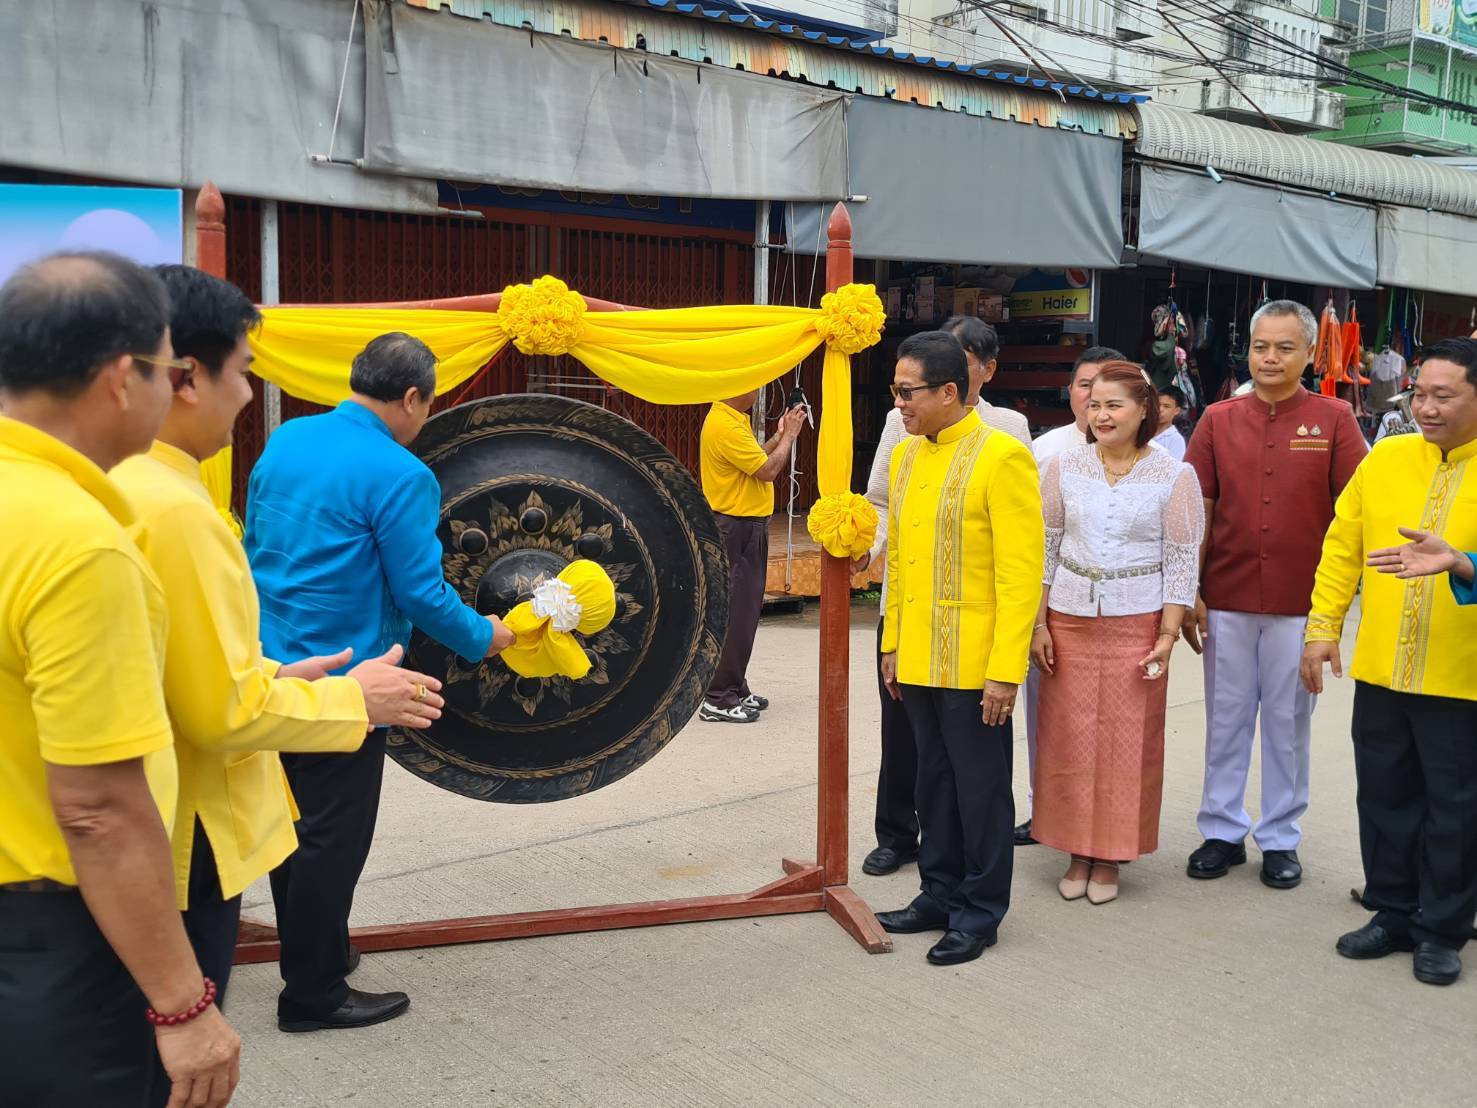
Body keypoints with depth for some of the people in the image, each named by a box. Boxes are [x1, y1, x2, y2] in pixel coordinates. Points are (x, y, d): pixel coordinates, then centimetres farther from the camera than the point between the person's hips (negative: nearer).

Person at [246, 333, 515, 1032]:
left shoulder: (285, 440, 5)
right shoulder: (399, 475, -18)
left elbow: (254, 546, 14)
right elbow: (421, 593, -17)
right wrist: (483, 637, 0)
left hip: (272, 667, 8)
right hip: (342, 682, -8)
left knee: (296, 821, 20)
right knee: (332, 838, 3)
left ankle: (307, 948, 35)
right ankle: (312, 994, 14)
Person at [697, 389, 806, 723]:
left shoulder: (732, 420, 13)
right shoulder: (725, 426, -20)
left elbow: (755, 459, 17)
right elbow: (767, 470, -19)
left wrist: (780, 436, 11)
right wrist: (788, 436, -7)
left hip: (748, 526, 11)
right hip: (738, 529, -11)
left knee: (745, 611, 15)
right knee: (735, 612, -7)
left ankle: (734, 688, 24)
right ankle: (718, 699, -1)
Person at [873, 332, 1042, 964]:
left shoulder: (1001, 457, -12)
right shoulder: (906, 455, 10)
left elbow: (1020, 573, -15)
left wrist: (1005, 670, -18)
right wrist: (892, 644, 15)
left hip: (973, 665, -7)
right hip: (917, 660, 7)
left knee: (979, 786, 5)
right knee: (934, 781, 16)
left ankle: (980, 912, 18)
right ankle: (940, 894, 29)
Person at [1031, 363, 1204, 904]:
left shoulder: (1174, 476, -2)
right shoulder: (1064, 467, 3)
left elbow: (1182, 561, -1)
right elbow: (1045, 548, 6)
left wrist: (1168, 635, -7)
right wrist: (1039, 623, 2)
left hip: (1137, 623, -2)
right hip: (1069, 620, 2)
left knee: (1127, 742, 4)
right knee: (1068, 739, 5)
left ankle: (1110, 857, 18)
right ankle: (1077, 852, 19)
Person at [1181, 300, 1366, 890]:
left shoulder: (1333, 419, -1)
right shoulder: (1218, 420, 3)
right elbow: (1198, 511, 4)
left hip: (1301, 603, -1)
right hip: (1226, 599, 2)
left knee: (1289, 721, 9)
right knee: (1226, 718, 10)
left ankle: (1280, 838, 22)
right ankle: (1222, 832, 23)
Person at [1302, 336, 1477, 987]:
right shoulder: (1386, 458, 4)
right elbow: (1342, 545, 5)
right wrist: (1324, 624, 0)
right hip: (1380, 668, 3)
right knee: (1385, 797, 13)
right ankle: (1392, 914, 30)